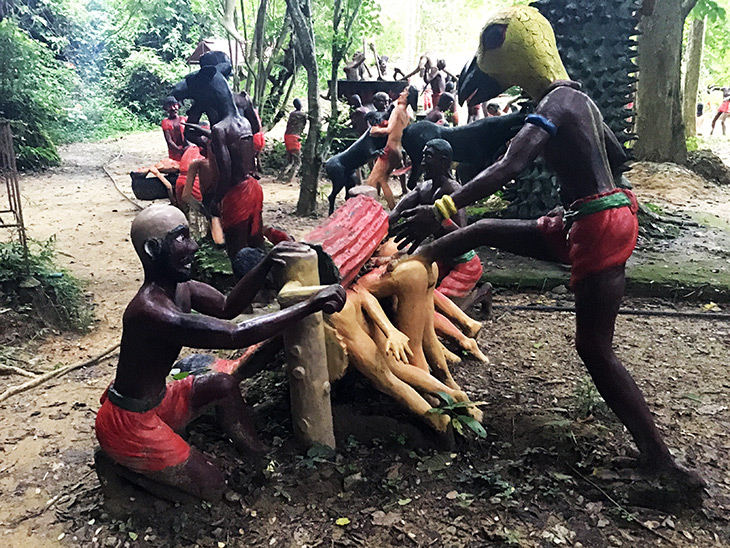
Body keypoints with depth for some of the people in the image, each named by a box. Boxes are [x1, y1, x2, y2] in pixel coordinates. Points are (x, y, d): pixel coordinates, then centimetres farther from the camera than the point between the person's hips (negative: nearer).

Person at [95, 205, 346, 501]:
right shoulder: (151, 311, -34)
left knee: (223, 384, 13)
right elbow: (236, 335, -39)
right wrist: (311, 304, -38)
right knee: (212, 489, -3)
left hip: (154, 403, 10)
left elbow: (227, 306, 4)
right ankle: (124, 463, 8)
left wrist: (267, 263, -11)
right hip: (129, 423, -9)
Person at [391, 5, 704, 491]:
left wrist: (442, 210, -39)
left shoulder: (553, 105, -17)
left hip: (599, 227, -9)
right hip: (585, 223, 9)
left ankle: (660, 458, 4)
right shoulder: (576, 95, 13)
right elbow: (617, 155, 24)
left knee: (595, 349, -4)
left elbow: (508, 168, -34)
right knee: (485, 231, 12)